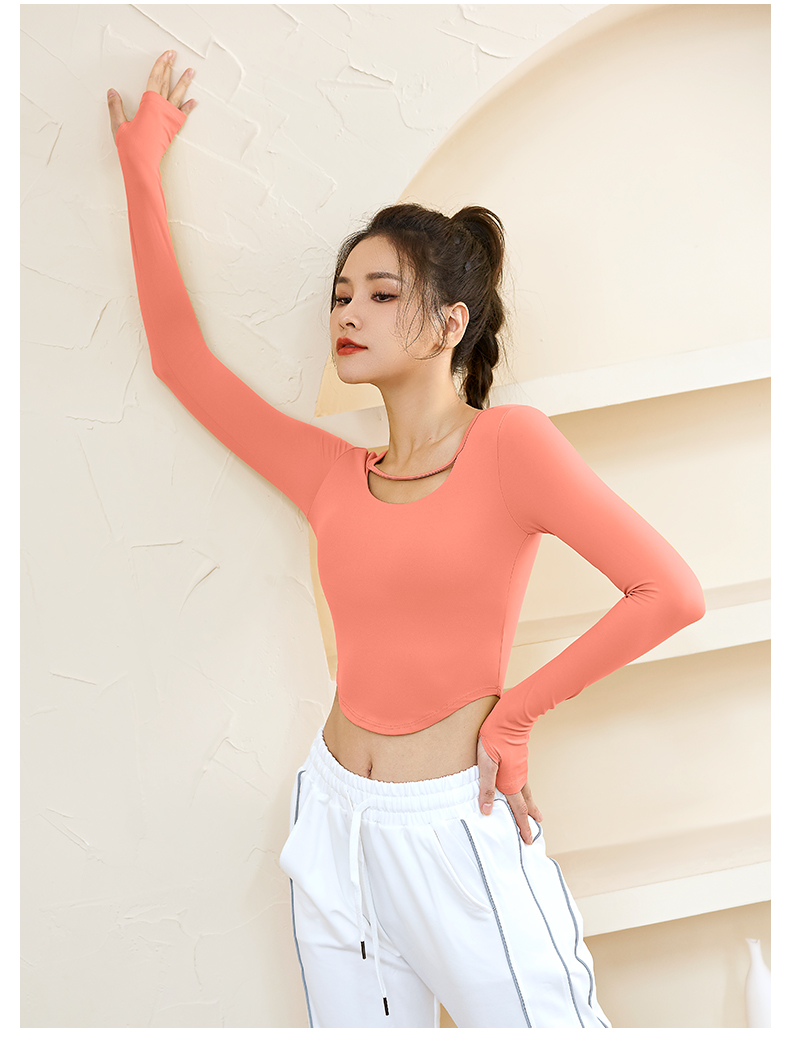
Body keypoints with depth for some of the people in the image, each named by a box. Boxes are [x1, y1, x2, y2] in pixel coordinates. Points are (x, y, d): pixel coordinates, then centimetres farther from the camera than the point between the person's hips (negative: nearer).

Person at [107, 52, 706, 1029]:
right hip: (336, 826, 5)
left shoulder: (512, 444, -11)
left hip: (459, 830, -5)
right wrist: (141, 165, 12)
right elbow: (180, 356, 6)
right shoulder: (335, 476, 3)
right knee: (354, 1024, 20)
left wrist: (514, 709, -9)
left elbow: (672, 593, -15)